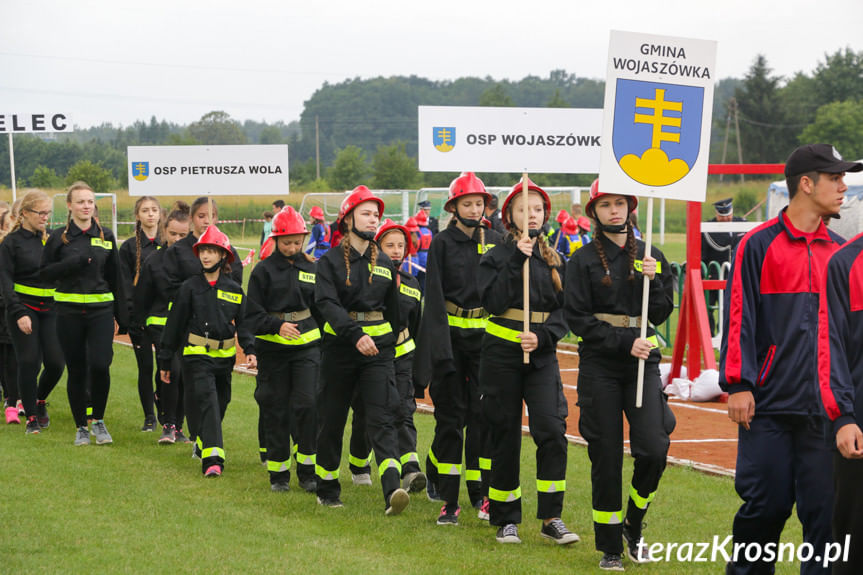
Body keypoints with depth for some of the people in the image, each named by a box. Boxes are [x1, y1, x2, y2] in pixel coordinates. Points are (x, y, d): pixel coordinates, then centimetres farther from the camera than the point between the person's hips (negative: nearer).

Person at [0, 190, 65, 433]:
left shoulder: (52, 238, 9)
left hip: (51, 310, 4)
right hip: (24, 308, -4)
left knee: (55, 363, -3)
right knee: (29, 363, -5)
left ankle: (40, 401, 25)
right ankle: (31, 416, 9)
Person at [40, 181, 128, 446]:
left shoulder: (106, 236, 8)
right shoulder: (58, 237, 3)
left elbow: (115, 278, 11)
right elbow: (45, 273, 1)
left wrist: (122, 316, 9)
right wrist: (73, 263, -15)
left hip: (101, 311, 0)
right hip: (69, 312, 0)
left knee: (100, 365, -14)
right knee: (76, 371, 3)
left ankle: (99, 420, 7)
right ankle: (81, 427, 17)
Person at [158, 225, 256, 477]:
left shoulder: (234, 289, 6)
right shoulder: (190, 287, 0)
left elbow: (242, 323, 11)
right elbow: (174, 324, 4)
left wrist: (250, 350, -5)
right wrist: (165, 361, 5)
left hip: (225, 356, 4)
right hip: (197, 355, -4)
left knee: (219, 405, 12)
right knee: (207, 401, -17)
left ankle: (204, 445, 33)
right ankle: (213, 458, -25)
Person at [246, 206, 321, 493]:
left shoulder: (312, 268, 7)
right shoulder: (263, 270, -1)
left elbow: (321, 310, 16)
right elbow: (253, 315, -3)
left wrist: (327, 347, 13)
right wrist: (277, 326, -20)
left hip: (307, 345, 1)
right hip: (272, 348, -1)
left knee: (307, 403, -11)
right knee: (276, 410, 4)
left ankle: (307, 471, -1)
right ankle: (278, 473, 15)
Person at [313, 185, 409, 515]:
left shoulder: (384, 263, 11)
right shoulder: (331, 261, -2)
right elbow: (327, 303, -17)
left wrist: (389, 345, 22)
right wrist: (356, 334, -29)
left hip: (378, 344, 2)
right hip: (340, 346, -2)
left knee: (382, 418, -12)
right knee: (332, 419, 7)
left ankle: (393, 491, -26)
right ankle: (327, 489, 24)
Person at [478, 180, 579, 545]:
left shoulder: (555, 261, 9)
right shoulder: (496, 257, 1)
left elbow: (564, 311, 5)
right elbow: (493, 301, -15)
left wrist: (542, 336, -13)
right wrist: (517, 260, -16)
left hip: (542, 354, 2)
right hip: (502, 354, -2)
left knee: (552, 429, -13)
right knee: (505, 436, 3)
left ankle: (551, 518, -7)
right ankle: (506, 520, 14)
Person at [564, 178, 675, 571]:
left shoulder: (651, 257, 11)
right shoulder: (584, 260, 2)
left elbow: (661, 314, 7)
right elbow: (578, 318, -5)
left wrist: (652, 280, -10)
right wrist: (625, 342, -13)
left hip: (643, 362, 2)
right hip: (599, 365, -2)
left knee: (654, 449, -11)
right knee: (606, 457, -1)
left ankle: (634, 524, 14)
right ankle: (610, 547, 11)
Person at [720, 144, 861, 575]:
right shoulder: (759, 245, -1)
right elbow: (739, 318, -3)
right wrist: (738, 385, -9)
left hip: (825, 408, 4)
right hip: (769, 405, -3)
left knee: (825, 507, 0)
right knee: (766, 503, 1)